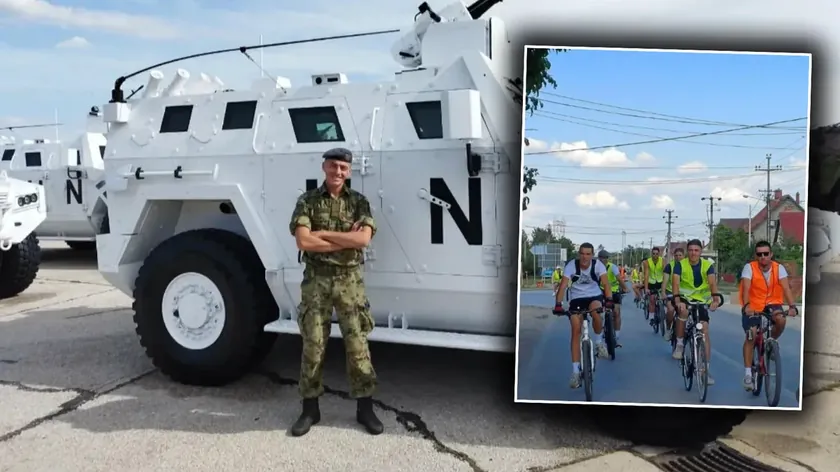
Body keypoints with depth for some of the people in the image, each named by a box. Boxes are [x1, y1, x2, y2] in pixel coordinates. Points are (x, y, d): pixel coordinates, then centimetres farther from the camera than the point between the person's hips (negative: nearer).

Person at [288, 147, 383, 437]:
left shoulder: (359, 202, 4)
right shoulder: (307, 201, 1)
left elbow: (364, 239, -12)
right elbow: (303, 242, -13)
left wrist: (323, 233, -13)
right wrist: (347, 239, -13)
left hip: (350, 280, 1)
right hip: (316, 280, 0)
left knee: (357, 344, 4)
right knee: (313, 345, 5)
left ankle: (365, 408, 16)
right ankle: (310, 408, 19)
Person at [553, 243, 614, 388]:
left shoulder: (598, 265, -16)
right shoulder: (571, 265, -18)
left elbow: (606, 284, -24)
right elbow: (563, 286, -24)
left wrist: (609, 299, -42)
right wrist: (558, 304, -37)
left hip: (594, 296, 0)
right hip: (576, 299, 0)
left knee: (596, 312, -35)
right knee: (576, 331, -11)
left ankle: (599, 341, -5)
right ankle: (575, 371, -6)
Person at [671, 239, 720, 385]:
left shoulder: (707, 265, -8)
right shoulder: (680, 265, -11)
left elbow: (712, 282, -23)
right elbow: (675, 282, -24)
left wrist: (715, 299, -42)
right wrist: (677, 299, -42)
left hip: (701, 301, 1)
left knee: (705, 331, -8)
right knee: (683, 312, -36)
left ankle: (706, 369, -2)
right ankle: (679, 344, -15)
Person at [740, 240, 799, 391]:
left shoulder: (779, 268, -11)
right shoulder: (749, 268, -16)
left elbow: (786, 288, -22)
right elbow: (746, 288, -28)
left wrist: (792, 306, -38)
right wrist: (746, 306, -45)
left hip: (772, 304, 2)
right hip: (753, 305, -2)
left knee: (780, 320, -30)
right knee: (751, 336, -13)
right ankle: (748, 374, -5)